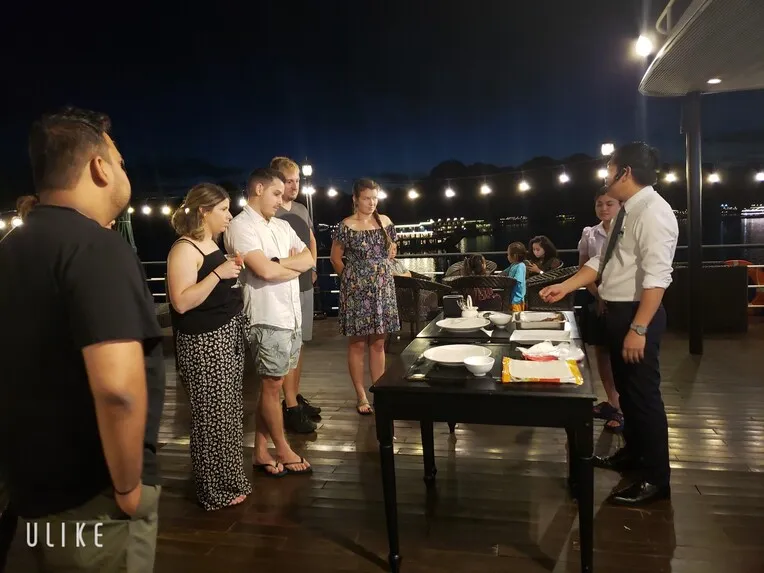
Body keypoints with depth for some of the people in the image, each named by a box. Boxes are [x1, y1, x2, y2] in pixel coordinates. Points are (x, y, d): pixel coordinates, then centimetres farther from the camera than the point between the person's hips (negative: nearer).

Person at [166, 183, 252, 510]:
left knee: (229, 412, 16)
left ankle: (229, 478, 31)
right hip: (205, 342, -9)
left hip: (227, 336, 10)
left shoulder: (211, 244, 12)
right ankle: (216, 489, 16)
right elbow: (181, 302, -25)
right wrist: (218, 273, -26)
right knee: (213, 416, 1)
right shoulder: (184, 249, -16)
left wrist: (233, 272, 10)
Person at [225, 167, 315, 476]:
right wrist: (295, 267, -2)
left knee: (271, 385, 13)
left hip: (292, 315, 8)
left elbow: (309, 259, 8)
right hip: (268, 318, -8)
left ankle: (261, 451, 25)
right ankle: (284, 451, 20)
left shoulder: (282, 226, 15)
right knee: (272, 385, 5)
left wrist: (279, 263, -10)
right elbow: (264, 271, -20)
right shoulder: (241, 226, -10)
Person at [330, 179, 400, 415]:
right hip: (356, 291, -4)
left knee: (378, 343, 10)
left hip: (383, 289, 4)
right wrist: (351, 278, 4)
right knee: (358, 344, 3)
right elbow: (335, 258, -2)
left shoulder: (385, 222, 5)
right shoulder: (347, 226, -9)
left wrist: (382, 270, 11)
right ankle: (361, 396, 13)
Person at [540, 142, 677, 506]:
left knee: (644, 394, 1)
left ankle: (656, 478, 17)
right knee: (625, 389, 21)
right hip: (617, 312, 10)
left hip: (638, 314, -10)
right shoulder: (626, 212, 12)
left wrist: (639, 329, -27)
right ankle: (633, 453, 40)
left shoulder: (652, 212, -18)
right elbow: (601, 262, 13)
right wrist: (565, 287, 7)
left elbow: (656, 277, -25)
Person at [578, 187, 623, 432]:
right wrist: (598, 296, -5)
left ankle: (624, 408, 6)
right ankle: (611, 402, 25)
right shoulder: (589, 234, 7)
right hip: (595, 299, 5)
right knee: (601, 351, 11)